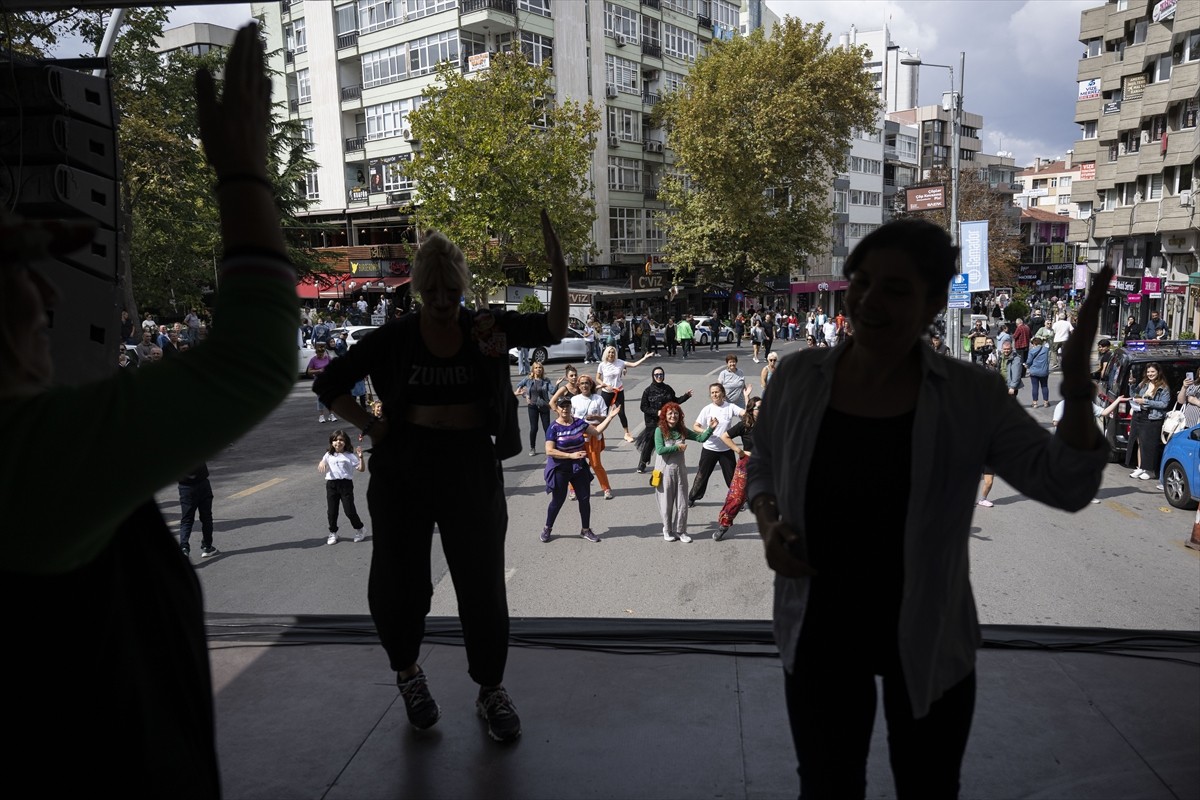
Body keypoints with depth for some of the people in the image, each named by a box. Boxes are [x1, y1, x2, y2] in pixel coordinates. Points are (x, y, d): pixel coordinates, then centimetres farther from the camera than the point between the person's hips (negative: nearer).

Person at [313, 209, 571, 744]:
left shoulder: (487, 330, -2)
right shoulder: (394, 338, -2)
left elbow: (553, 330, -14)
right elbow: (329, 384, 5)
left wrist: (558, 271, -28)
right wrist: (369, 426, -6)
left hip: (473, 472, 0)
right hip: (404, 473, 0)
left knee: (483, 586, 8)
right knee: (398, 585, 10)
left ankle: (491, 691, 29)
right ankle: (407, 671, 40)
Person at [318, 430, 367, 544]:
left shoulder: (350, 456, -1)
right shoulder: (329, 455, 11)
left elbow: (361, 469, -5)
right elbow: (321, 464, 21)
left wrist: (360, 457, -20)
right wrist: (321, 462, -2)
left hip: (346, 483, -4)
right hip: (331, 484, 4)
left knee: (349, 510, -3)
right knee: (331, 511, 8)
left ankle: (360, 529, 18)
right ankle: (333, 533, 23)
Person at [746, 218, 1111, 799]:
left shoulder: (973, 397, -12)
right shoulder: (797, 377, -9)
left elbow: (1068, 486, -14)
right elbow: (762, 466, 6)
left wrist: (1076, 384, -29)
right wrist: (768, 525, -14)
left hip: (928, 641, 0)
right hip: (819, 636, 1)